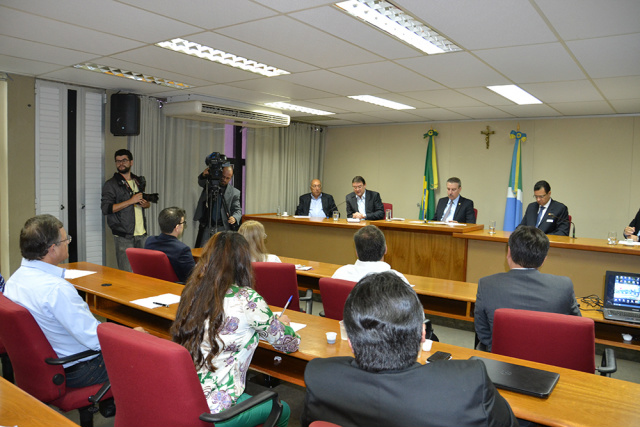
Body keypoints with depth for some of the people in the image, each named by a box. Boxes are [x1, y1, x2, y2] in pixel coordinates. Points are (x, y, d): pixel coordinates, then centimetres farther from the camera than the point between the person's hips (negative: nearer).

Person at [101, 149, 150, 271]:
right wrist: (131, 201, -16)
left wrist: (145, 203, 2)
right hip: (124, 236, -5)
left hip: (142, 234, 5)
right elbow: (106, 209, -13)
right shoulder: (111, 184, -2)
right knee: (126, 273, -4)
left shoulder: (139, 181, 16)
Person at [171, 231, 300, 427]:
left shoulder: (192, 290, -1)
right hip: (213, 410, -6)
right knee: (282, 410, 19)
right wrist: (282, 323, 16)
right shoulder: (247, 300, -19)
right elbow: (290, 344, -6)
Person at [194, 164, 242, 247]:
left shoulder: (234, 192, 3)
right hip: (206, 227, 1)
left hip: (223, 228, -1)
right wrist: (204, 175, -30)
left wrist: (234, 218, -20)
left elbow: (238, 210, 2)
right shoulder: (210, 183, 8)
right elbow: (201, 182, -7)